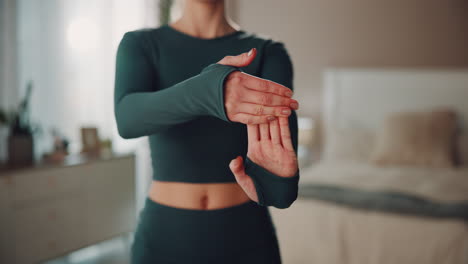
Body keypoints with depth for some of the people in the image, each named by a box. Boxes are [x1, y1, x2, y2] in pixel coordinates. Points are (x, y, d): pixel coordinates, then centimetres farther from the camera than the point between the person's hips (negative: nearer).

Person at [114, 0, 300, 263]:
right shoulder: (139, 45, -2)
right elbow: (127, 118, -23)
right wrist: (206, 90, -42)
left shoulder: (270, 54, -1)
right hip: (165, 235, 0)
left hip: (245, 236, 0)